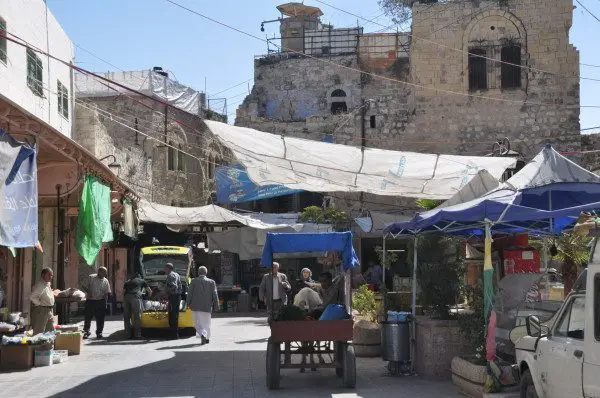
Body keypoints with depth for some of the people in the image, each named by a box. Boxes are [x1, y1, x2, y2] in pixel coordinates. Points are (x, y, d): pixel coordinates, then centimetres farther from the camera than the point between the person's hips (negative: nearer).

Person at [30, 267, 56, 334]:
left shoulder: (48, 284, 11)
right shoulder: (40, 285, -19)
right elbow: (32, 297, -29)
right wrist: (40, 303, -20)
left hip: (49, 311, 10)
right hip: (41, 311, -10)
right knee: (39, 333, -6)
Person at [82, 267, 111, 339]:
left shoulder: (105, 281, 6)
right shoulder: (91, 278, 2)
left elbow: (108, 292, 10)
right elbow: (85, 287, 5)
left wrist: (107, 295, -8)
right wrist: (88, 292, -11)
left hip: (100, 301, 1)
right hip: (90, 301, -1)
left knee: (100, 318, 3)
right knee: (87, 317, 1)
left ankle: (99, 333, 14)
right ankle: (86, 332, 13)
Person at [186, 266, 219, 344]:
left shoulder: (194, 281, -2)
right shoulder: (211, 282, 0)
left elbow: (189, 293, -2)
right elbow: (215, 295, 0)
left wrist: (188, 304, 7)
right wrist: (215, 305, 7)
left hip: (196, 306, -1)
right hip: (207, 306, 1)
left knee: (198, 322, 7)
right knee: (206, 323, 13)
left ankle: (202, 334, -11)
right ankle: (207, 338, 8)